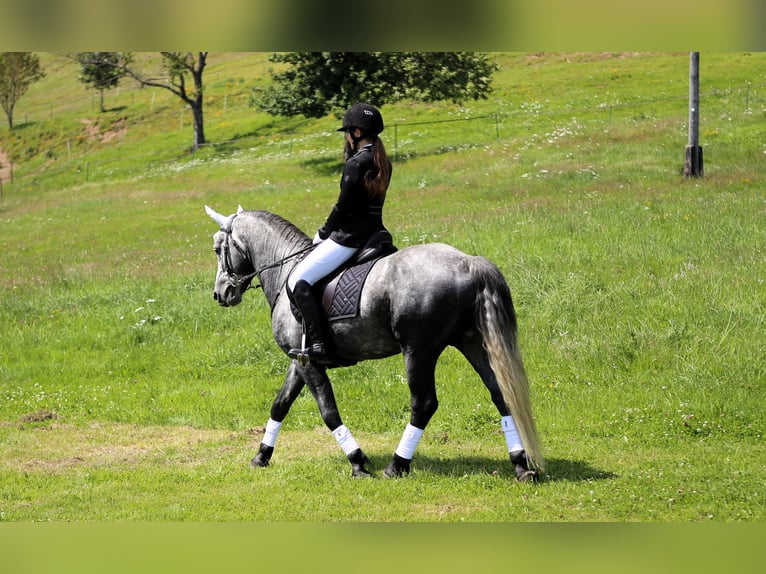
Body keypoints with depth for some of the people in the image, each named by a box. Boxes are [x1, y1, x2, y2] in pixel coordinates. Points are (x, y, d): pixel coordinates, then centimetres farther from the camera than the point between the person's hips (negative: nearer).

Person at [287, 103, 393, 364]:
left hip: (350, 236, -10)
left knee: (298, 281, -12)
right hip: (375, 232, 10)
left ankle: (320, 346, -21)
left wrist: (323, 233, 1)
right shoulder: (383, 163, 10)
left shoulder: (356, 164, -16)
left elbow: (343, 207, -12)